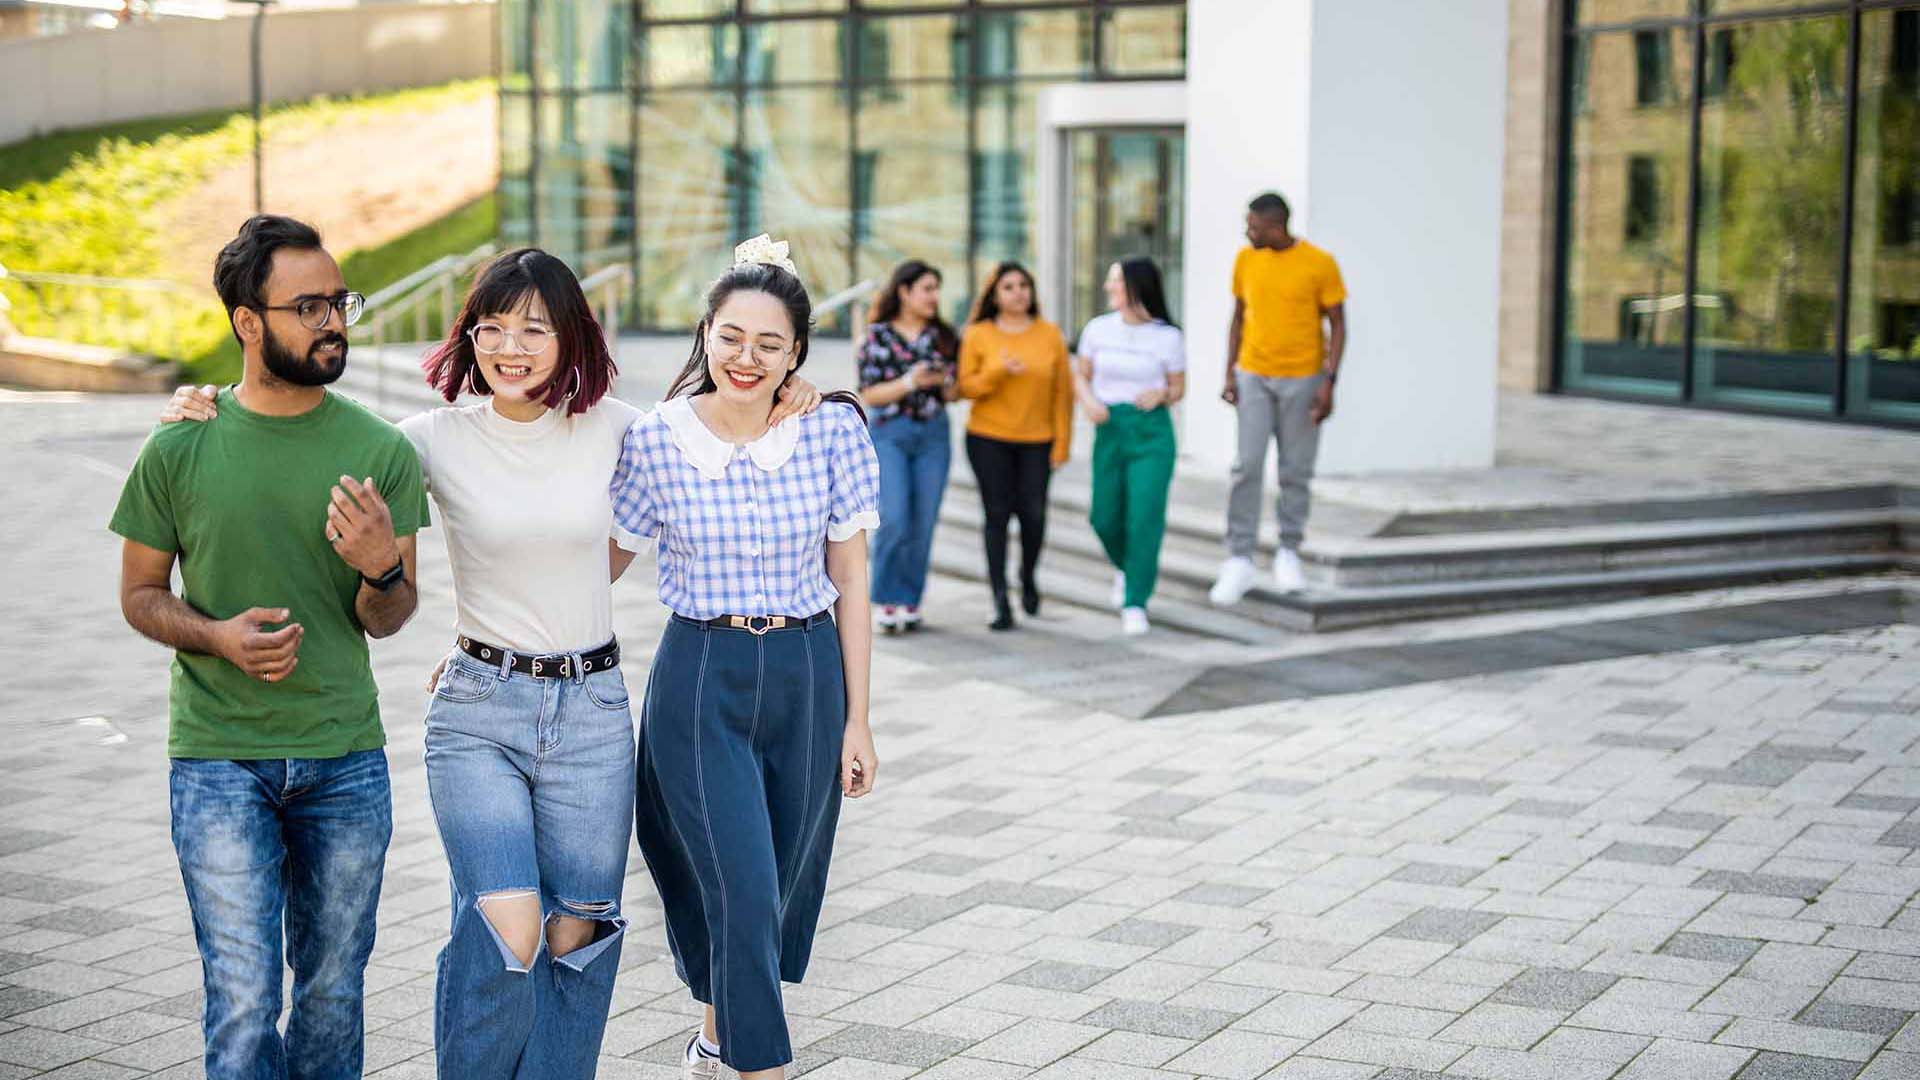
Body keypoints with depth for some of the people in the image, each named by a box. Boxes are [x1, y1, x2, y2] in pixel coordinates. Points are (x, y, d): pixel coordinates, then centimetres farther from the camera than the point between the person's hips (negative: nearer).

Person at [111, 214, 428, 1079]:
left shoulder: (379, 450, -1)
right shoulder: (179, 449, -4)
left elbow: (386, 621, 5)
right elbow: (140, 594, 6)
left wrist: (384, 569, -19)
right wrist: (216, 636, -14)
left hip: (345, 758, 2)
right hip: (217, 759, -2)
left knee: (333, 993, 12)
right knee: (242, 1000, -3)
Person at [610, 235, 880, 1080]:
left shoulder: (835, 432, -5)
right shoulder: (654, 441, -8)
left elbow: (851, 583, 0)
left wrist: (856, 719, 1)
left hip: (806, 676, 2)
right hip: (700, 681, -2)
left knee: (779, 890, 14)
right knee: (741, 893, -9)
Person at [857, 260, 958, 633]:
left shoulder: (943, 336, 7)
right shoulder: (878, 336, -3)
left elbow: (952, 395, 12)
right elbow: (868, 395, -5)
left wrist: (945, 381, -11)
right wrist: (910, 382, -18)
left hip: (934, 435, 3)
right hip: (889, 433, -3)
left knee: (923, 524, 1)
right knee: (894, 520, -13)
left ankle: (910, 601, 12)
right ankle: (887, 600, 1)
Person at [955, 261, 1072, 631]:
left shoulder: (1050, 335, 3)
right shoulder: (978, 336, 1)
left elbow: (1063, 392, 4)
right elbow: (965, 386, -1)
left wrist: (1063, 441, 0)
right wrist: (999, 371, -18)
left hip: (1037, 441, 1)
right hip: (988, 438, -1)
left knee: (1033, 513, -5)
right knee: (997, 515, -2)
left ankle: (1029, 577, 25)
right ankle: (1000, 600, 5)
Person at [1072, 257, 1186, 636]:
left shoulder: (1167, 336, -2)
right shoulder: (1098, 329, 4)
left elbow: (1178, 388, 8)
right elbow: (1080, 376, 11)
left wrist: (1160, 395, -14)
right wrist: (1089, 402, -9)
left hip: (1152, 432, -3)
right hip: (1109, 428, 3)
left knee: (1145, 517, -10)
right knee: (1105, 517, 7)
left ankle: (1135, 603, 0)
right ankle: (1125, 567, 41)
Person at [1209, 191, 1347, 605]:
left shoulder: (1320, 264, -8)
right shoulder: (1246, 260, 3)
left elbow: (1337, 326, -4)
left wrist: (1329, 382, -11)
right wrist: (1230, 372, 4)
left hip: (1302, 380, -2)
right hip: (1253, 377, 2)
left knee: (1296, 470, 4)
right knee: (1247, 466, -6)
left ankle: (1288, 552, 20)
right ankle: (1240, 561, -2)